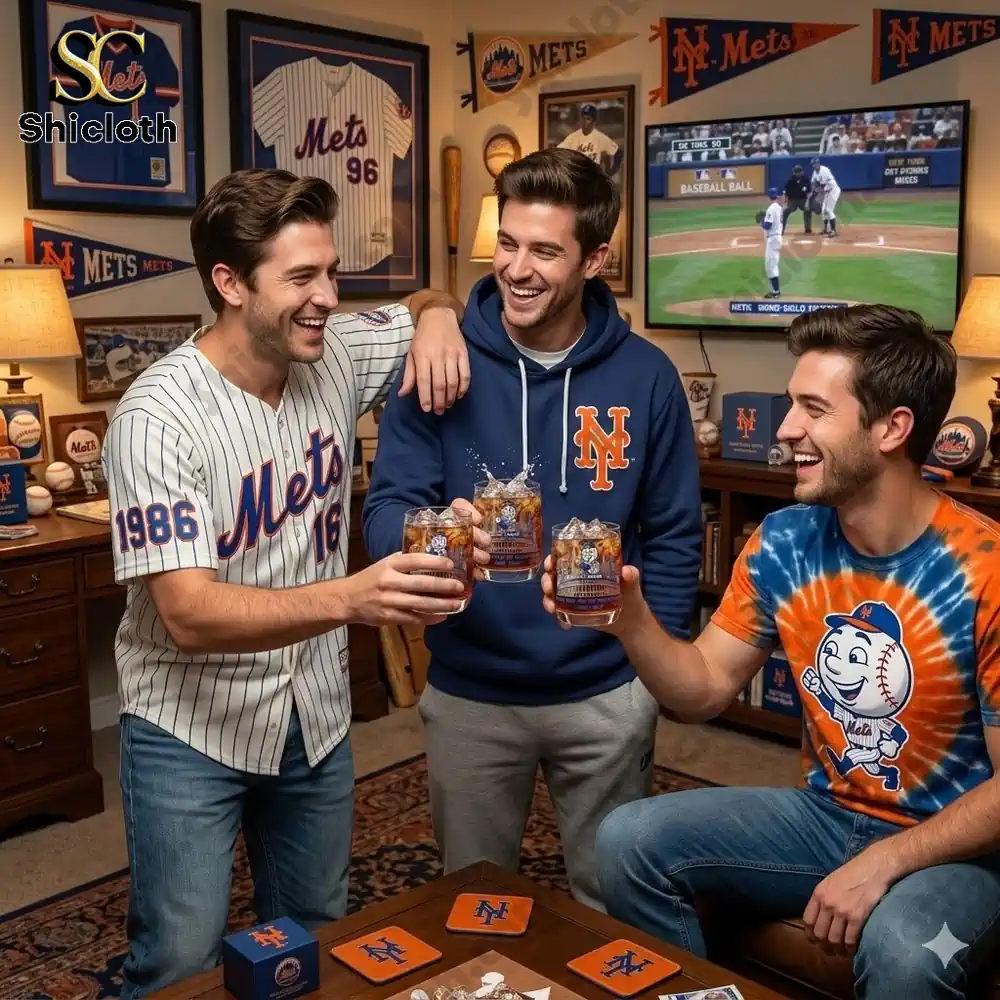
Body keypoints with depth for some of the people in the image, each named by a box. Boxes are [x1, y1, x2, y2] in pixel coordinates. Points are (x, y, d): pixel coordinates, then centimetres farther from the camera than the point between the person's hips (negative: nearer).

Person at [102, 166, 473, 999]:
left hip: (316, 712, 5)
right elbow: (189, 615, -30)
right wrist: (350, 599, -46)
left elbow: (427, 305, 14)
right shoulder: (159, 417, -23)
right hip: (191, 728, -5)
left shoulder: (336, 353, -6)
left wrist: (438, 317, -11)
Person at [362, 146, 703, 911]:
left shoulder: (645, 376, -6)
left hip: (606, 694, 1)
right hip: (469, 693, 0)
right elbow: (386, 513, -14)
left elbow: (674, 535, 1)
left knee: (612, 902, 20)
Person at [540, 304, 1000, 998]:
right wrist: (630, 618, -17)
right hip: (826, 813, 5)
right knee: (628, 841, -9)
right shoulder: (782, 544, -4)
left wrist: (883, 862, -25)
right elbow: (705, 691, 1)